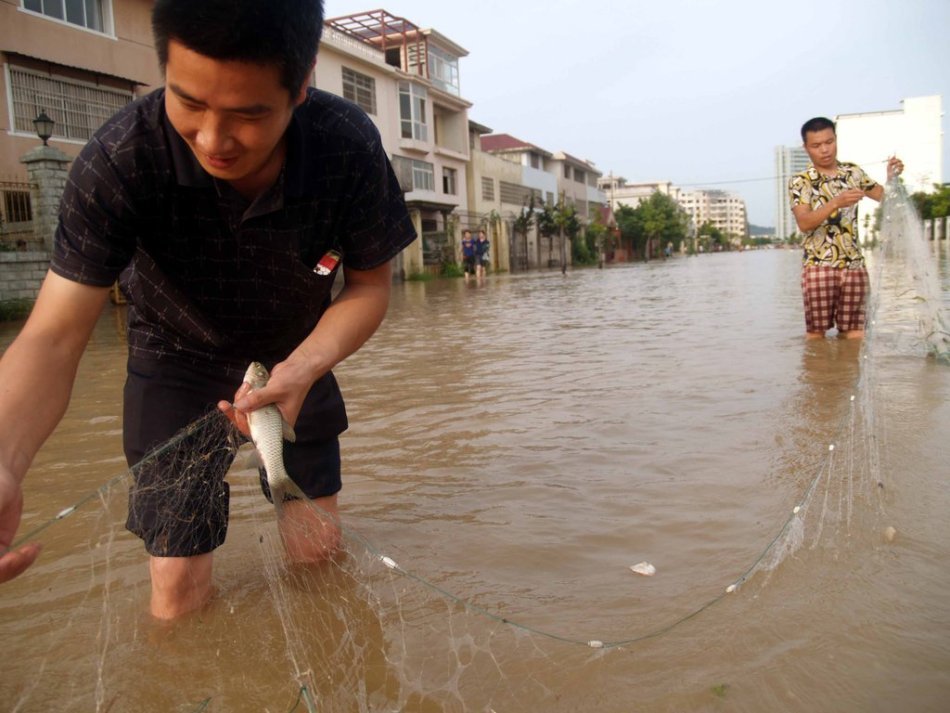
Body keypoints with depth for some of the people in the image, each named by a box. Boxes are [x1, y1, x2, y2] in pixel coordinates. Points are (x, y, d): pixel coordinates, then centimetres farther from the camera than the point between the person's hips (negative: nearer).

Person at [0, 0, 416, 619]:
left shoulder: (349, 146, -26)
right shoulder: (119, 161, -31)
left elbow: (371, 284, -13)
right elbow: (54, 337, -31)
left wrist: (303, 369, -32)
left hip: (297, 356, 2)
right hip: (177, 362, -1)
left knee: (319, 553, 9)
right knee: (179, 592, -2)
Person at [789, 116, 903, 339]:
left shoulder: (853, 172, 10)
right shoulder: (800, 181, -3)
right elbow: (804, 223, -17)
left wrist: (891, 177, -6)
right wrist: (835, 203, -32)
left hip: (854, 265, 4)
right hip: (819, 266, -3)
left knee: (854, 332, 7)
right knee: (816, 331, 3)